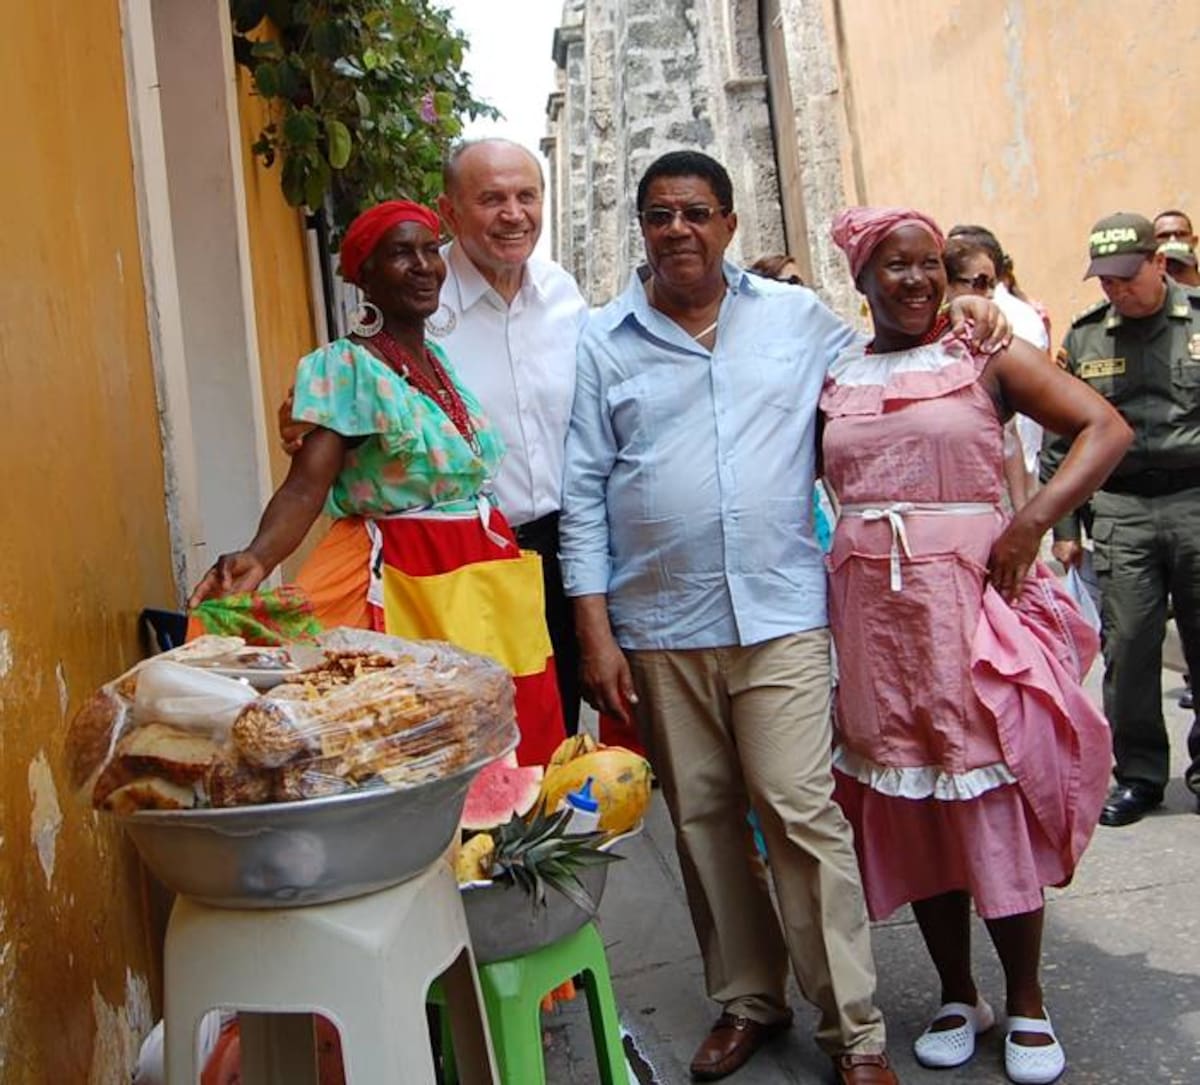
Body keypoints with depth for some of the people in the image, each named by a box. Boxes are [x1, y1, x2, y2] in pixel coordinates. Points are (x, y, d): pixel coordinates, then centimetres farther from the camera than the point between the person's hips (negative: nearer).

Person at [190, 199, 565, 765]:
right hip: (405, 585, -6)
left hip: (490, 584, 7)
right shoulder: (344, 367, -8)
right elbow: (305, 486, -18)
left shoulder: (445, 357, 13)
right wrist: (257, 558, -34)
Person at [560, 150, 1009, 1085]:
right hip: (657, 628, 2)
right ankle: (748, 1000, 29)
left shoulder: (798, 318, 7)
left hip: (781, 614, -1)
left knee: (803, 812, -5)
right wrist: (596, 633, -2)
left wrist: (953, 322, 2)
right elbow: (583, 494, 3)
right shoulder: (603, 343, 5)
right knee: (703, 821, 11)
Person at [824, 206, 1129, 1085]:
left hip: (967, 593, -3)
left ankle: (1027, 1004, 20)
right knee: (908, 806, 9)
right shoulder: (832, 378, 10)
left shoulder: (986, 357, 2)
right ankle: (957, 996, 26)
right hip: (868, 607, 3)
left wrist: (1032, 520, -16)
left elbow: (1107, 428, -5)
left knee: (993, 798, 2)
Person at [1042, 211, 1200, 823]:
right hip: (1121, 513, 1)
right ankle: (1139, 774, 16)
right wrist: (1063, 527, 7)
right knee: (1127, 647, 2)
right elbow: (1062, 439, 10)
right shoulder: (1083, 339, 7)